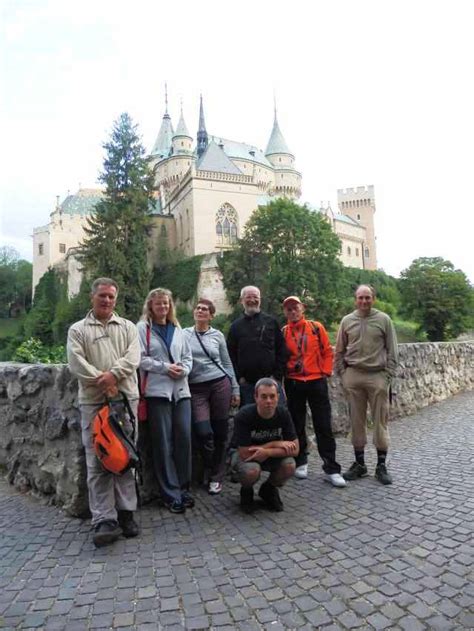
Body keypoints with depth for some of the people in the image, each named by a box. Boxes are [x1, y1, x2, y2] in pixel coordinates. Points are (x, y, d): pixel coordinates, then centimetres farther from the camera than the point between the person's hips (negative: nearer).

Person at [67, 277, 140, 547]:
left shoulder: (128, 327, 14)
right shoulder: (78, 330, 9)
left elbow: (133, 357, -1)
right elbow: (76, 362, -4)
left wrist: (113, 374, -16)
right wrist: (102, 382, -13)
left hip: (126, 398, 2)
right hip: (93, 401, -1)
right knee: (98, 461, -2)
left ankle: (126, 512, 17)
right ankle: (104, 520, 3)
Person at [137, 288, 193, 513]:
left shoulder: (177, 330, 18)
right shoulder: (142, 328, 2)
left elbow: (188, 357, 17)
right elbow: (140, 358, -6)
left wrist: (183, 370, -3)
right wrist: (165, 368, -12)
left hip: (181, 390, 5)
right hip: (157, 391, -4)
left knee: (184, 437, 2)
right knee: (163, 442, 0)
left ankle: (183, 488, 18)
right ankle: (170, 493, 11)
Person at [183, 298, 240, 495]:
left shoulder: (217, 335, 7)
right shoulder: (183, 334, 4)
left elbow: (227, 363, 11)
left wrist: (235, 389, 9)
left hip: (220, 384, 1)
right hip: (196, 389, -1)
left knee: (220, 432, 5)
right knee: (204, 433, -7)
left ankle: (217, 477, 22)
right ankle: (211, 473, 20)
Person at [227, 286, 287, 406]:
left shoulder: (271, 321, 6)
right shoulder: (236, 326, 9)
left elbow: (281, 350, 4)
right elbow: (231, 354, 7)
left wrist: (277, 375, -3)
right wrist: (239, 377, -3)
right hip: (246, 384, 1)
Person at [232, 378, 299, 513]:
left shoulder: (283, 413, -18)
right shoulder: (243, 416, -28)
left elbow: (294, 449, -17)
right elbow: (245, 453, -29)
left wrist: (267, 452, -31)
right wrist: (274, 444, -24)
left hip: (273, 456, 3)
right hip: (247, 456, -3)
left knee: (289, 465, -27)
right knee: (252, 471, -36)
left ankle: (269, 489, 6)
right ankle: (246, 491, 3)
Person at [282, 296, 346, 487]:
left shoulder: (316, 327, 0)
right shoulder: (283, 333, 2)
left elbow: (327, 351, 3)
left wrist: (326, 371, -3)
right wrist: (283, 374, 0)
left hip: (316, 382, -1)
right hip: (293, 384, 1)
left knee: (324, 426, 2)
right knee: (297, 425, 11)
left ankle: (331, 469, 10)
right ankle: (301, 462, 27)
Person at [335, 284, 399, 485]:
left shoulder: (384, 320, 1)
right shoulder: (347, 321, 6)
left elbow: (392, 351, 2)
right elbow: (339, 351, 10)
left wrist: (387, 375, -5)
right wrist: (343, 374, 3)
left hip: (378, 376, -1)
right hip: (353, 376, 2)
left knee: (380, 421, 4)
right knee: (357, 421, 8)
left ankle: (381, 465, 16)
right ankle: (359, 463, 21)